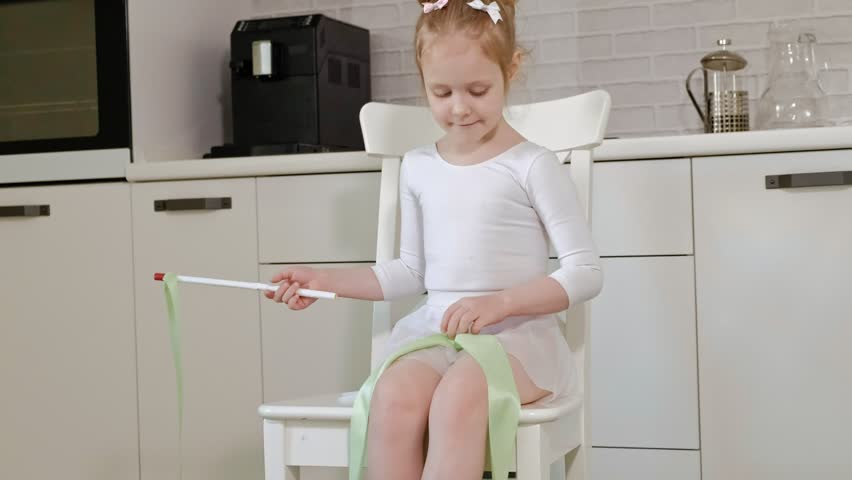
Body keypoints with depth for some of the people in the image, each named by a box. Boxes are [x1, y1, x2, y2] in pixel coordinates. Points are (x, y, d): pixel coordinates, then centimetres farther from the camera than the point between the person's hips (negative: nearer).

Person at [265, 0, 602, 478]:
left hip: (516, 334, -4)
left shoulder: (533, 166, -1)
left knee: (457, 398, -37)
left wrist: (500, 302, -16)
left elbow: (586, 272, -4)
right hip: (433, 332, 4)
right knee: (393, 398, -31)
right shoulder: (418, 167, 14)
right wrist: (325, 280, 14)